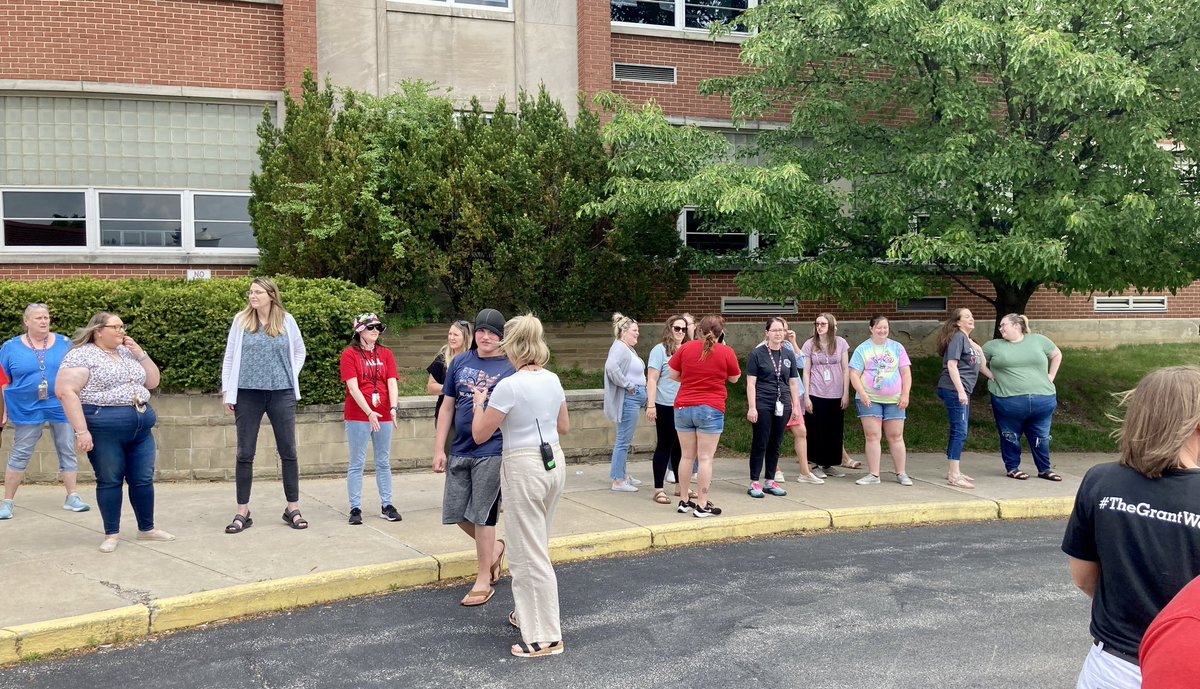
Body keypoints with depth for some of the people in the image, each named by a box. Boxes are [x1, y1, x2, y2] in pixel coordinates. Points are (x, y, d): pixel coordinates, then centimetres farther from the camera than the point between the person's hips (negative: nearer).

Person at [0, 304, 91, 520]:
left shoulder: (63, 343, 4)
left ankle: (72, 498, 14)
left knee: (67, 452, 4)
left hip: (61, 407, 1)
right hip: (27, 410, -1)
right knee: (20, 455, 3)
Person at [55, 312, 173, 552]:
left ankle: (147, 529, 22)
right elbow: (66, 392, -15)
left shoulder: (128, 353, 16)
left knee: (144, 479, 9)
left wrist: (140, 353, 3)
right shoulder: (82, 355, -7)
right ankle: (112, 534, 15)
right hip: (105, 430, -6)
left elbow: (152, 382, 17)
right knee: (109, 481, 3)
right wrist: (81, 431, -20)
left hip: (141, 428, 6)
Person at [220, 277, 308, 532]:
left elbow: (299, 352, 16)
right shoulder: (241, 320, 2)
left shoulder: (286, 320, 3)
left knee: (288, 451, 4)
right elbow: (229, 357, 5)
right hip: (248, 394, 0)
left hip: (281, 393, 1)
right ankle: (242, 511, 11)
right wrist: (227, 392, 1)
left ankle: (293, 508, 14)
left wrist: (292, 376, 5)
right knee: (245, 453, 3)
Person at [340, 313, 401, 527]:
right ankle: (355, 508, 7)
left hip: (383, 417, 4)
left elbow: (392, 383, -1)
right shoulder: (349, 354, -4)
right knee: (357, 464, 2)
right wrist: (369, 413, -21)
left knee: (384, 463, 10)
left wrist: (393, 408, -17)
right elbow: (353, 387, -12)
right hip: (358, 416, -4)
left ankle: (387, 506, 16)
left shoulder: (386, 354, 8)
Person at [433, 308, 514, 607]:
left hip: (491, 452, -5)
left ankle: (483, 580, 16)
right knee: (457, 514, 10)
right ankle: (493, 548, 36)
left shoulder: (510, 369, -4)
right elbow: (447, 407, 10)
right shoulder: (460, 363, 7)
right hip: (460, 451, 5)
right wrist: (439, 449, 6)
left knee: (482, 515, 1)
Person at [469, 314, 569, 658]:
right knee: (536, 547, 22)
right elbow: (564, 427, 17)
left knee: (530, 554, 0)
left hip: (524, 468, -8)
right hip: (554, 462, 8)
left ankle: (546, 637, 5)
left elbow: (479, 435, -7)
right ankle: (526, 613, 36)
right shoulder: (553, 380, 4)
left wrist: (480, 403, 9)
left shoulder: (509, 386, -17)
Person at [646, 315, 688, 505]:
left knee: (680, 446, 14)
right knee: (665, 446, 0)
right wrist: (651, 405, -17)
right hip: (666, 406, -6)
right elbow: (652, 380, -11)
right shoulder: (660, 350, -6)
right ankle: (658, 489, 7)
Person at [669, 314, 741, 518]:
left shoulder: (686, 348, 1)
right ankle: (702, 506, 2)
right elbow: (734, 378, 8)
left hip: (683, 407, 3)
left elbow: (672, 374, 6)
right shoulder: (726, 352, -6)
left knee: (687, 456, 13)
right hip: (710, 409, -3)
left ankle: (684, 501, 20)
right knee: (705, 458, 0)